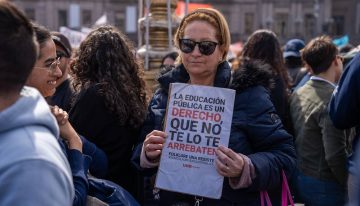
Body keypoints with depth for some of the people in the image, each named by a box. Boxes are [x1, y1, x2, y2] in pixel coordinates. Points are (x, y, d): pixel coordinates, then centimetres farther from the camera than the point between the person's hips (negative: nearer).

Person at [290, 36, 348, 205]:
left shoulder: (297, 94, 3)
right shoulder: (332, 99, -21)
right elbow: (336, 155, -23)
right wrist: (350, 186, -10)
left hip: (301, 179, 8)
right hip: (325, 187, -7)